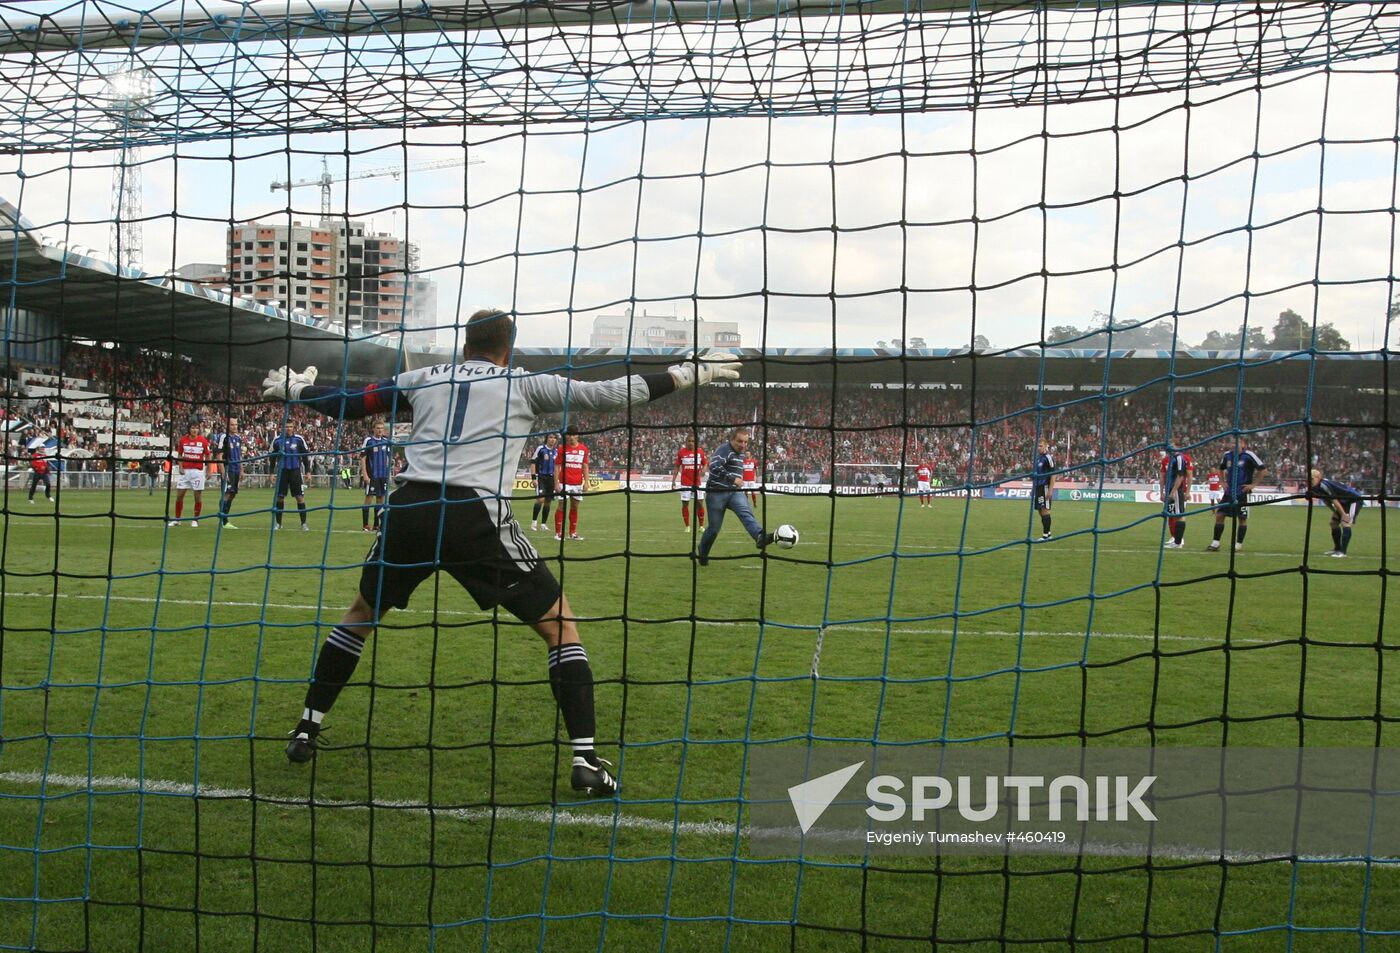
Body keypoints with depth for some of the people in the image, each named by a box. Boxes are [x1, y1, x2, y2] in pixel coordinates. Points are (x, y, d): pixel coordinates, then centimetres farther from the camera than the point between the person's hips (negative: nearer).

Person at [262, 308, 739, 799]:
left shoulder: (422, 378, 19)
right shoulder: (524, 384, 12)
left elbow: (348, 405, 24)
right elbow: (608, 394, 10)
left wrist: (295, 389, 43)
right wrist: (688, 374, 19)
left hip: (410, 507, 3)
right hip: (476, 516, -3)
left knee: (361, 613, 28)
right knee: (559, 624, 10)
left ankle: (307, 729, 31)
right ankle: (585, 760, 1)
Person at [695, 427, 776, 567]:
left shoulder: (740, 453, 16)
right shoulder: (724, 449, -11)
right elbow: (714, 467, -27)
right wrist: (733, 479, -29)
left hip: (735, 492, 6)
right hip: (717, 492, -6)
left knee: (746, 513, -22)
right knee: (714, 527, 1)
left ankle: (760, 537, -47)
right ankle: (702, 555, 23)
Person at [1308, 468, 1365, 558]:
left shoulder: (1323, 485, -28)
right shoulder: (1316, 489, 0)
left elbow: (1334, 500, -26)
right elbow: (1327, 501, 8)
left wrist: (1343, 514, -23)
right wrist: (1335, 513, 1)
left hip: (1355, 499, -10)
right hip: (1344, 502, 11)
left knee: (1345, 523, -22)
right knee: (1334, 523, 13)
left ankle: (1343, 552, -26)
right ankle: (1337, 549, 26)